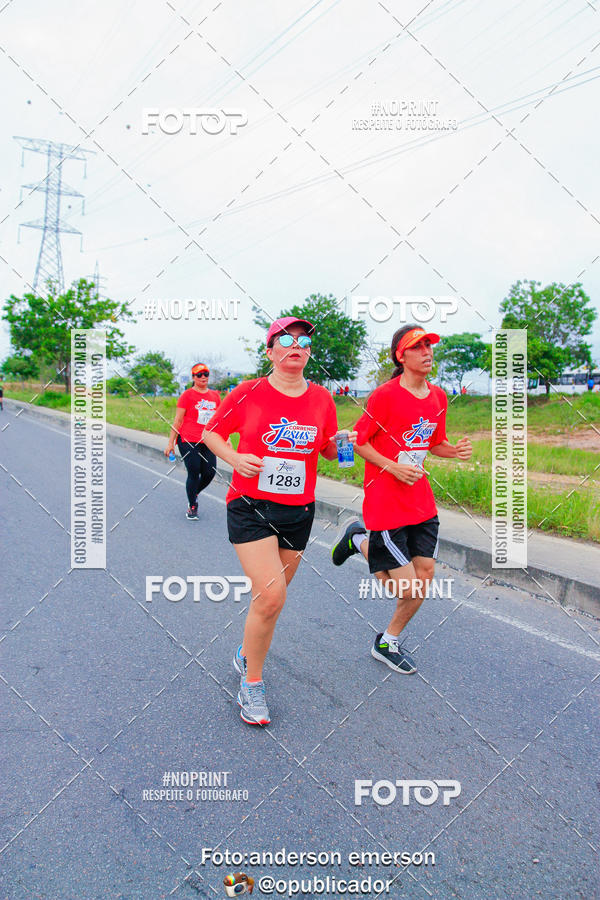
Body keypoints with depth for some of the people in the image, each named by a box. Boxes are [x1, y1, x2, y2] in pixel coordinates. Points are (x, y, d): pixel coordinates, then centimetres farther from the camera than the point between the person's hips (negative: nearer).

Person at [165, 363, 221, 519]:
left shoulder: (215, 395, 11)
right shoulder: (187, 395, -2)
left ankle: (194, 495, 32)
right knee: (194, 473, -4)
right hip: (188, 442, -5)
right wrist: (171, 443, -3)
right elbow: (178, 421, -1)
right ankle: (192, 507, 16)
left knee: (209, 473, 1)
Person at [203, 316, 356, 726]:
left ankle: (247, 654, 42)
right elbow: (212, 433, 6)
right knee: (272, 596, -15)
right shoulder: (249, 393, -4)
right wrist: (235, 458, -12)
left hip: (299, 511, 4)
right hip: (251, 506, -4)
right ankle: (252, 683, 7)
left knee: (269, 596, 13)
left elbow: (329, 452, 15)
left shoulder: (321, 399, 4)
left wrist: (341, 443, -7)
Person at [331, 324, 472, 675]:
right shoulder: (385, 395, -14)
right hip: (386, 502, -7)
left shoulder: (438, 396, 7)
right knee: (407, 589, -4)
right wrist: (394, 467, -20)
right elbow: (360, 442, -8)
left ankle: (389, 643, 30)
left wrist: (456, 450, -3)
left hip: (422, 501, 7)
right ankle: (359, 539, 22)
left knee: (425, 576, 6)